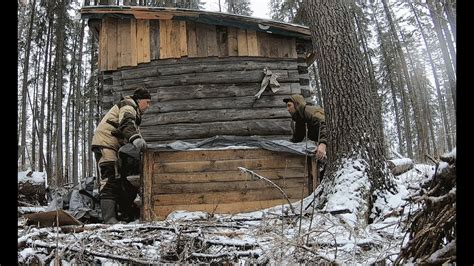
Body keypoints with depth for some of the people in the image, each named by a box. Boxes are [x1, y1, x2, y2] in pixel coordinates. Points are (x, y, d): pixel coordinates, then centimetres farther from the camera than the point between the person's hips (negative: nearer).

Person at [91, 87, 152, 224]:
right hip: (105, 144, -11)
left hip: (113, 146, 11)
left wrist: (142, 143, 3)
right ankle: (108, 217, -21)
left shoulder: (134, 112, 28)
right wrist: (135, 138, -43)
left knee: (120, 179, 8)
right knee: (114, 180, -18)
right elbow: (126, 123, -26)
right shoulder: (128, 105, -5)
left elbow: (135, 129, 21)